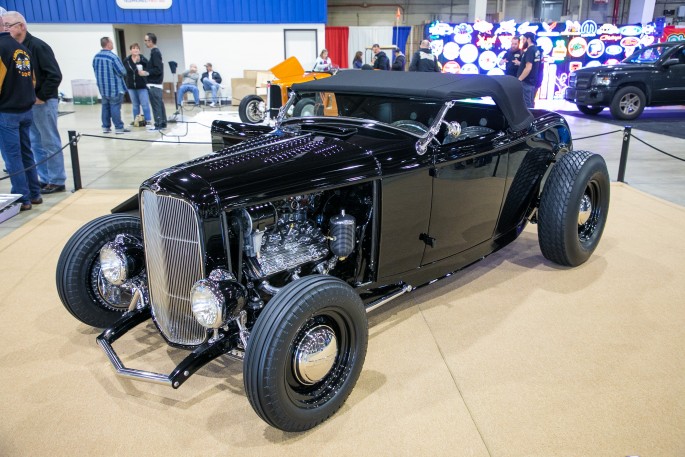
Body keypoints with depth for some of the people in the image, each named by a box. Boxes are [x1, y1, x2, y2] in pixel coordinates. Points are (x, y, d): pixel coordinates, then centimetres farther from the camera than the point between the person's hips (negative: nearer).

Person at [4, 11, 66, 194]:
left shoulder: (38, 46, -11)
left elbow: (55, 75, -16)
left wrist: (41, 97, -14)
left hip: (43, 103, -8)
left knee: (50, 143, -1)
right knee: (36, 144, 11)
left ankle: (57, 181, 6)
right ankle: (45, 179, 19)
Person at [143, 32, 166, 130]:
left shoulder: (155, 52, -14)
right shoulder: (156, 51, 14)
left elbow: (158, 69, -20)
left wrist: (147, 73, -16)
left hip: (154, 84, -10)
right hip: (157, 83, 10)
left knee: (156, 105, -6)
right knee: (160, 104, 11)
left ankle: (158, 125, -4)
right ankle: (163, 123, 16)